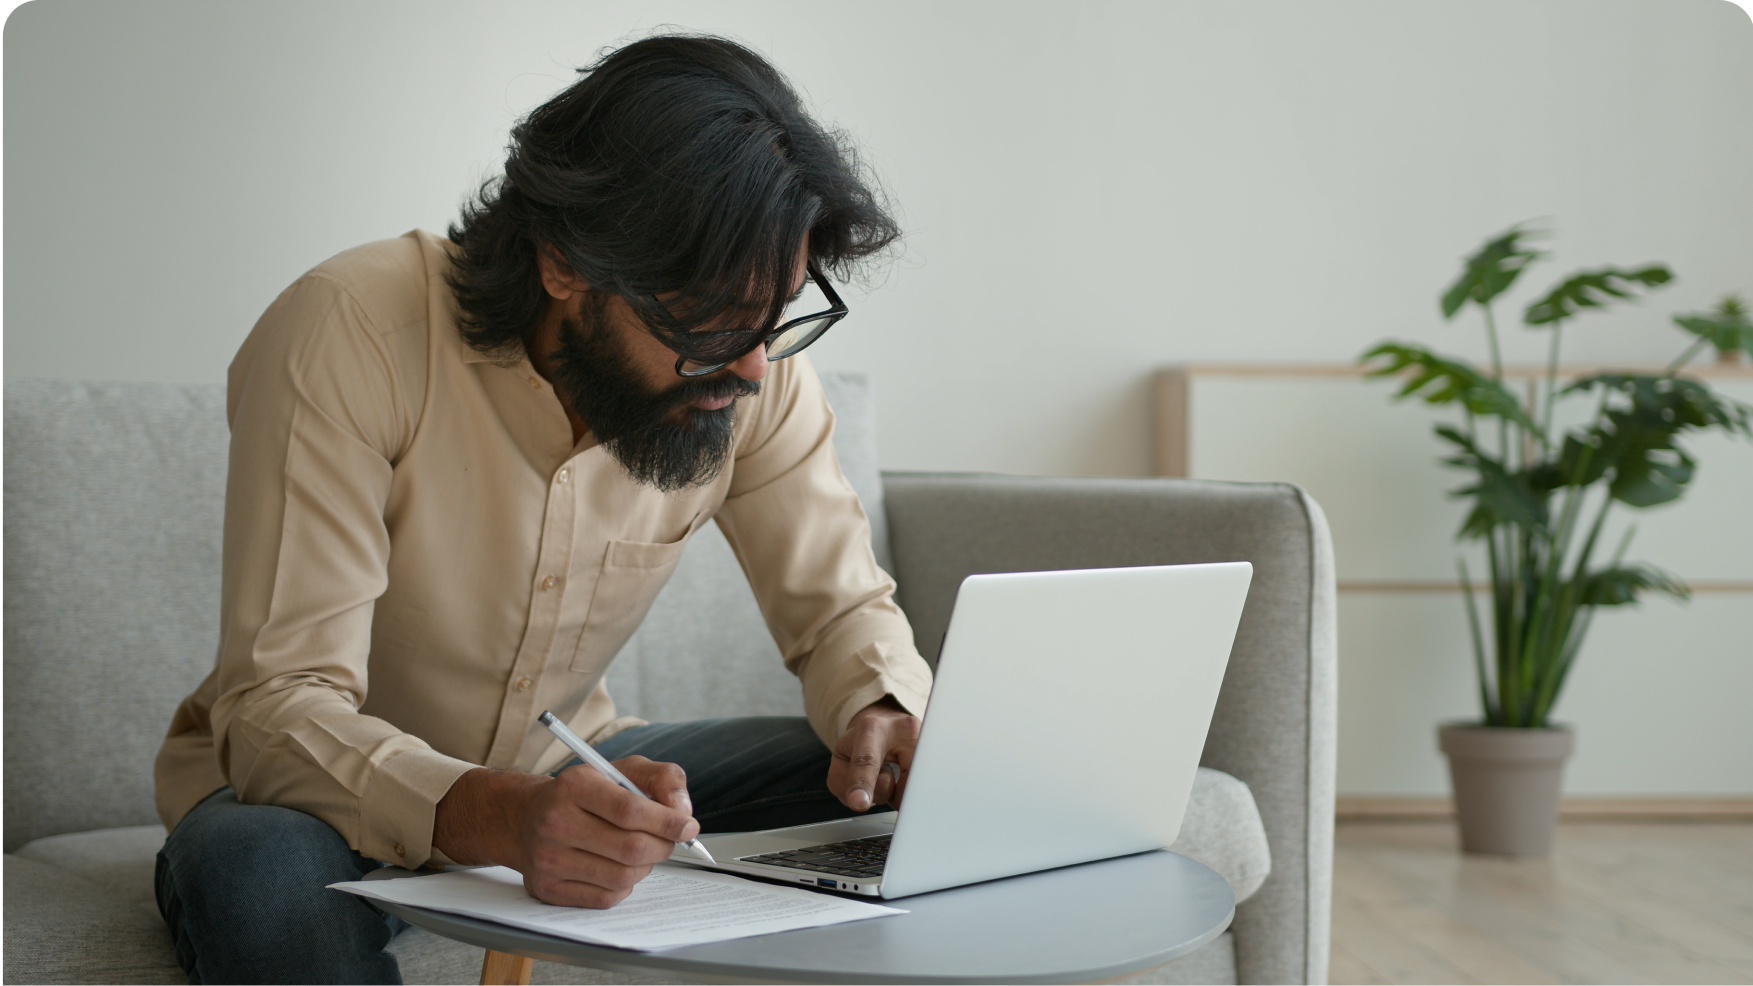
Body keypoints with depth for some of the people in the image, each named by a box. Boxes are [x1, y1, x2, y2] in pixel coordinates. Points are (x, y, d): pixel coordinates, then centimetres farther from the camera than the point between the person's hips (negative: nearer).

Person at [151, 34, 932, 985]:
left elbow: (840, 604, -2)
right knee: (267, 875, -39)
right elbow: (278, 710, -31)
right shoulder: (346, 338, -28)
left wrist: (887, 716, -26)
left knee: (898, 791, -11)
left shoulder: (749, 364, -14)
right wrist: (496, 818, -51)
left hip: (562, 767, 5)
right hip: (325, 791, -4)